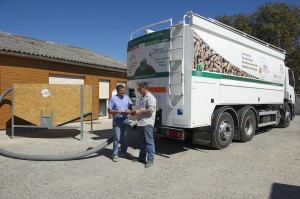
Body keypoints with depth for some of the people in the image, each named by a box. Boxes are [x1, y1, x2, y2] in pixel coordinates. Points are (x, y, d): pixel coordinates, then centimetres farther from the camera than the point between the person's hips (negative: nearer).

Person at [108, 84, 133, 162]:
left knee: (125, 137, 13)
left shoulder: (127, 97, 6)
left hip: (126, 120, 5)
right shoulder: (113, 99, -7)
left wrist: (129, 110, -11)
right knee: (117, 138, -5)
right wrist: (118, 112, -19)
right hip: (117, 121, -4)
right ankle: (115, 155, 2)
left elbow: (130, 107, 12)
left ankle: (123, 151, 27)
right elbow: (109, 110, -7)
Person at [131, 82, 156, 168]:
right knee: (142, 142, 17)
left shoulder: (150, 97, -11)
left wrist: (139, 111, -16)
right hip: (140, 123, 10)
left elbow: (151, 109, -22)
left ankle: (150, 160, 4)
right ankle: (142, 157, 28)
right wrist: (136, 112, 11)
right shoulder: (142, 97, 19)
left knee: (149, 142, -2)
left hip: (147, 123, -10)